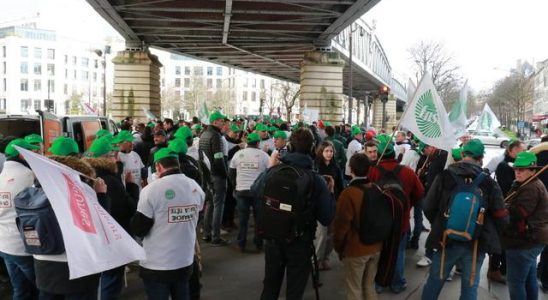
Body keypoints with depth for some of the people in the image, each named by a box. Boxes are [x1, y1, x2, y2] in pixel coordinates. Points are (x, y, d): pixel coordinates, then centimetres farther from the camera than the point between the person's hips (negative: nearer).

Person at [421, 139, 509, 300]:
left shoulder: (445, 176, -8)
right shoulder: (490, 183, -7)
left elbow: (428, 207, -5)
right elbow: (501, 218, -4)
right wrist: (489, 235, 15)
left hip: (445, 239, 0)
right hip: (477, 243, 0)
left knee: (434, 281, 15)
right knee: (470, 286, 14)